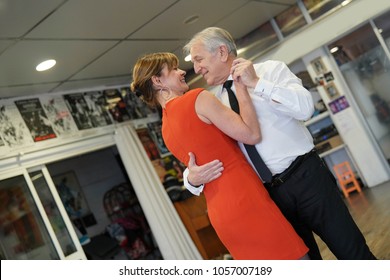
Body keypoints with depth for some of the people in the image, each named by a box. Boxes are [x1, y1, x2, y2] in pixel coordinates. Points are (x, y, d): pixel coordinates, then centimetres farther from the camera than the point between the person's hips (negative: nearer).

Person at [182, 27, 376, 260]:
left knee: (353, 252, 2)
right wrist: (193, 177, -17)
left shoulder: (270, 70, 0)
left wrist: (257, 83, -18)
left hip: (305, 176, -3)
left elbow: (305, 108, -16)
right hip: (269, 194, 3)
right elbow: (201, 156, 5)